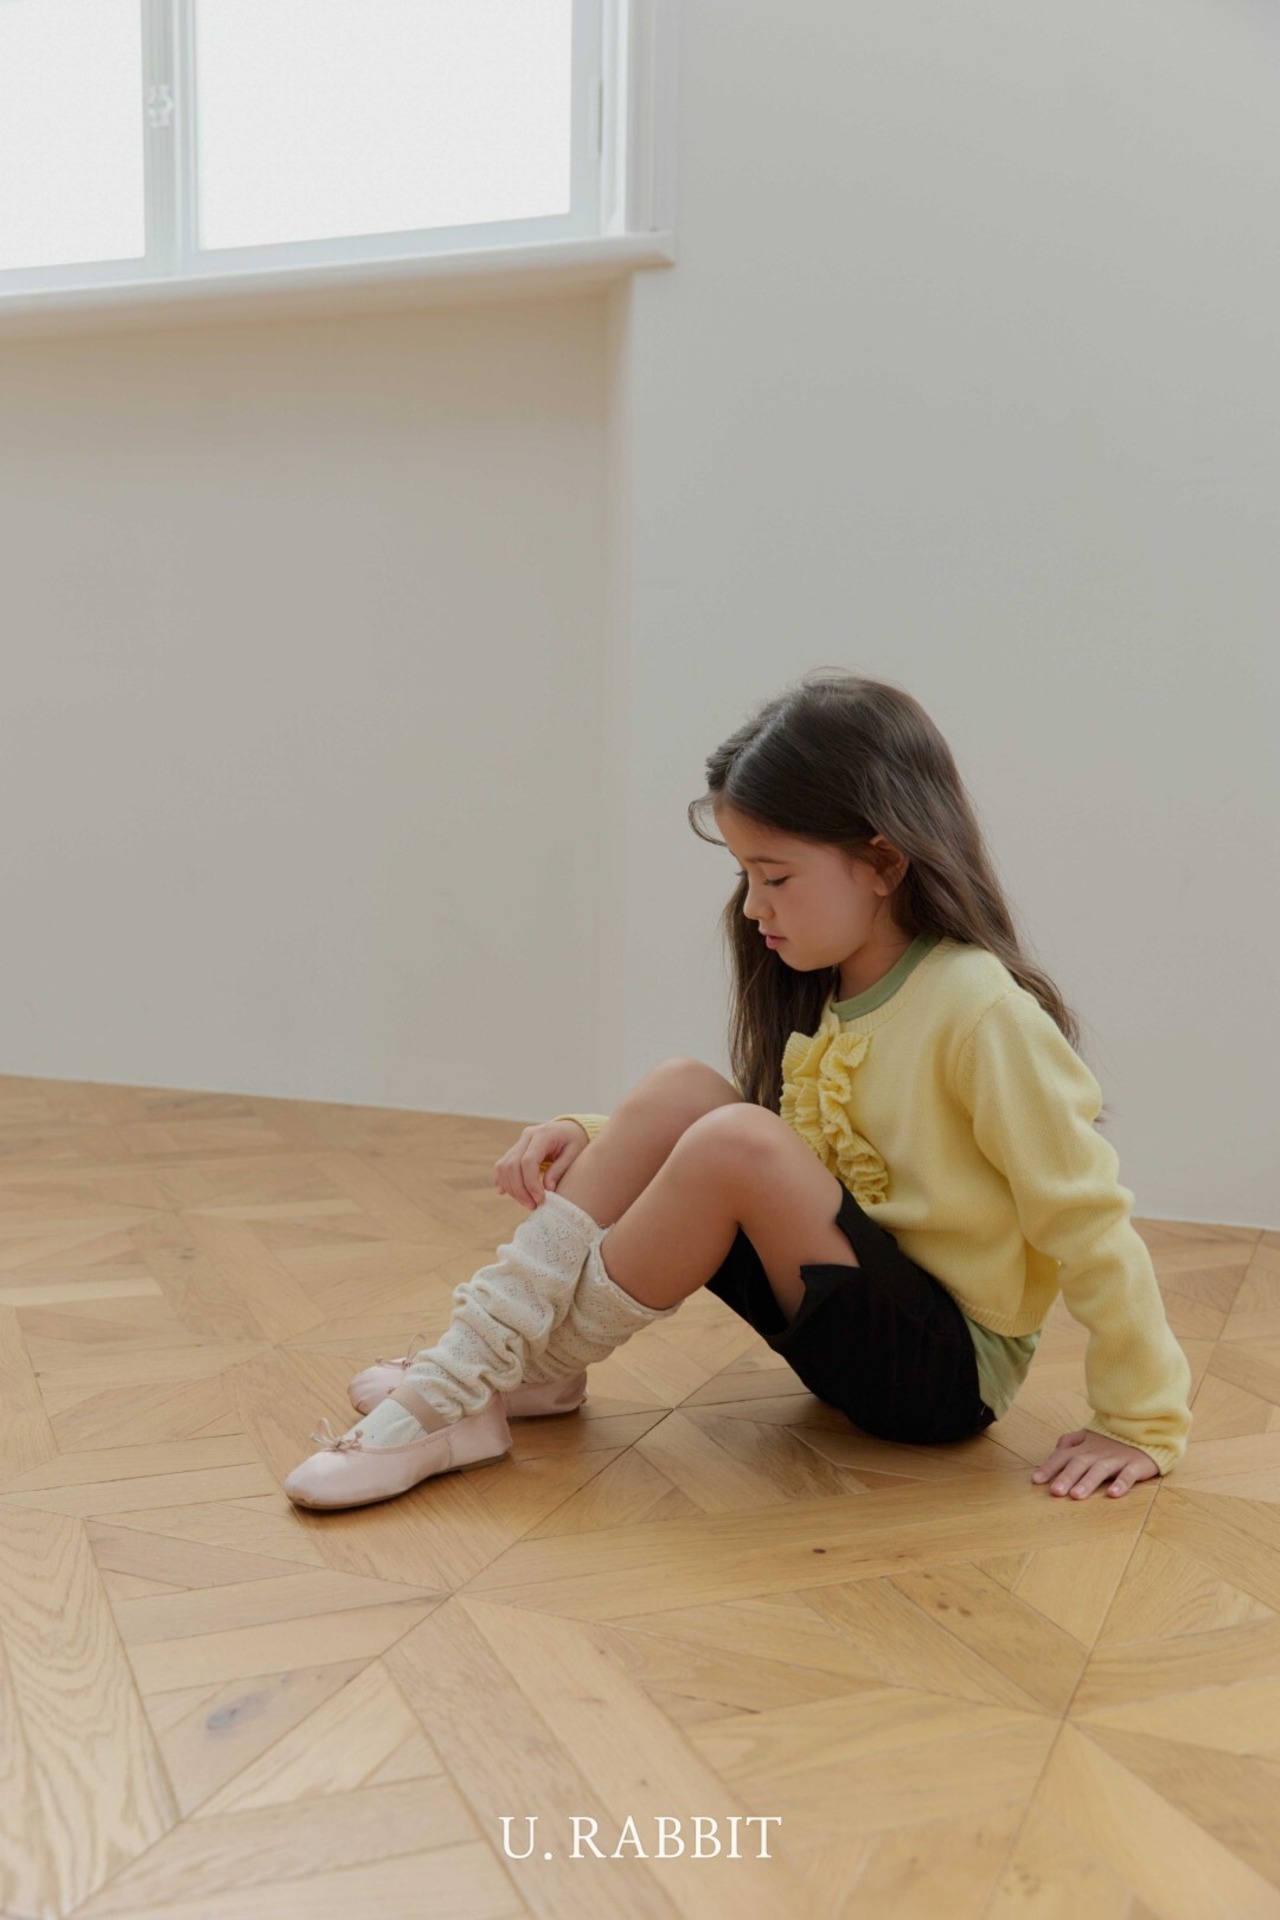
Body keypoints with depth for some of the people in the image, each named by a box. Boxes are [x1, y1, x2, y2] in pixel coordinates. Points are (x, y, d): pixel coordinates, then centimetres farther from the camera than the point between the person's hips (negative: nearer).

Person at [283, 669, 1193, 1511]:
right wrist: (586, 1137, -4)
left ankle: (479, 1380, -18)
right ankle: (513, 1357, -15)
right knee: (678, 1090, -12)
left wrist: (1143, 1425, -14)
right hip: (844, 1317, 8)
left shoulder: (979, 1009, -21)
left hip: (948, 1367, -7)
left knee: (733, 1141, -29)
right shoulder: (818, 990, 5)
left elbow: (1091, 1220, -19)